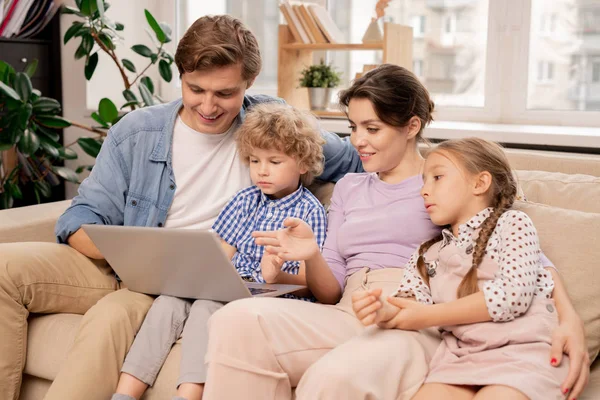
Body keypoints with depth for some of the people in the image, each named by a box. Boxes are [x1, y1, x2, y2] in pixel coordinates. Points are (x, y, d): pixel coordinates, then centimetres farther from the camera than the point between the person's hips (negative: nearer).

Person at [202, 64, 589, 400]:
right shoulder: (348, 188, 24)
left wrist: (569, 318, -19)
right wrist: (312, 256, -6)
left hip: (420, 326, -4)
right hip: (350, 319, 5)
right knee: (237, 321, -27)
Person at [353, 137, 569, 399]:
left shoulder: (512, 223, 4)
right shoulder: (429, 253, 20)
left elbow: (514, 294, -10)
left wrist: (429, 316, -8)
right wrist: (383, 312, -16)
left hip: (521, 350, -3)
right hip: (460, 356, 3)